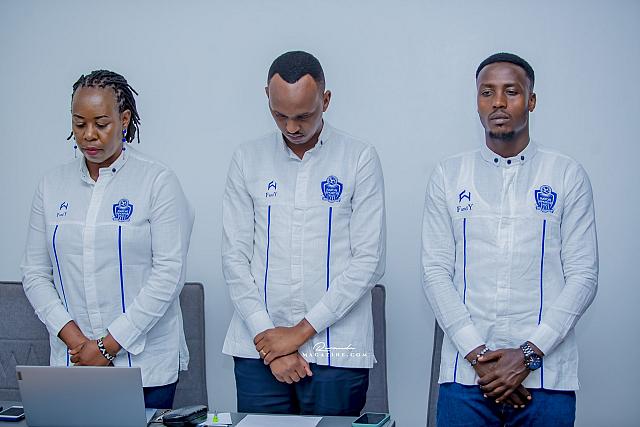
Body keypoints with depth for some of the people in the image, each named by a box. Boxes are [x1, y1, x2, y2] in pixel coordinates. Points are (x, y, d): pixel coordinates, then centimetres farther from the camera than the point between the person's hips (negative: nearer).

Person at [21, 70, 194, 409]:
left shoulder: (157, 181, -4)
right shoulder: (53, 185, 7)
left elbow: (169, 273, -10)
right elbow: (34, 274, 6)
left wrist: (109, 345, -13)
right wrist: (74, 339, -8)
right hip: (72, 363, 3)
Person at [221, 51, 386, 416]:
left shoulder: (360, 159, -1)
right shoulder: (248, 160, 6)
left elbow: (369, 261, -6)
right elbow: (235, 256, 4)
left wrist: (301, 331, -9)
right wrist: (265, 335, -7)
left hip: (336, 353, -2)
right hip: (259, 348, 2)